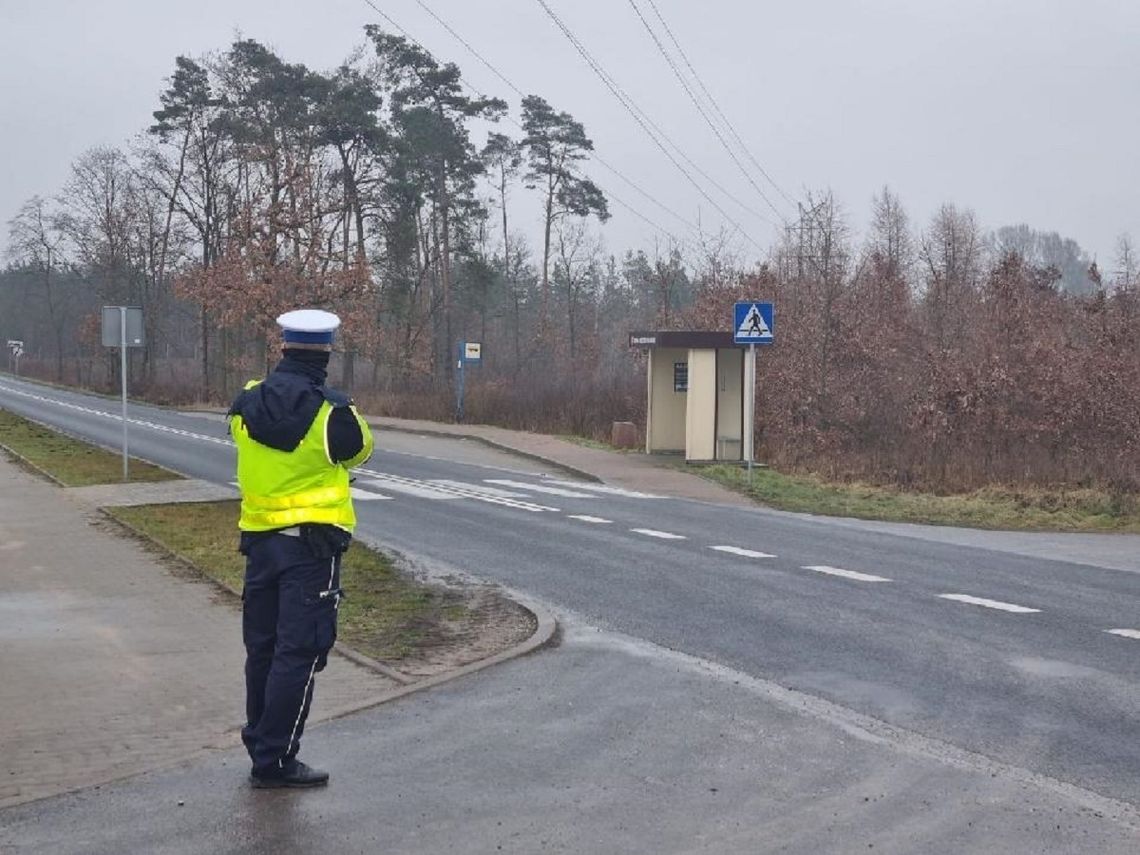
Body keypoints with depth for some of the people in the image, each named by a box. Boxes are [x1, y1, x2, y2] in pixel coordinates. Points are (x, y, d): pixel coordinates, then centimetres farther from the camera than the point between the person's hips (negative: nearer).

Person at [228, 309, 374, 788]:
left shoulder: (246, 404, 0)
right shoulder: (332, 413, -14)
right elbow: (360, 450, 5)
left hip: (259, 539, 6)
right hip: (312, 543, -6)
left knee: (262, 648, 15)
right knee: (299, 653, -2)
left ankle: (260, 745, 26)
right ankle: (275, 761, -1)